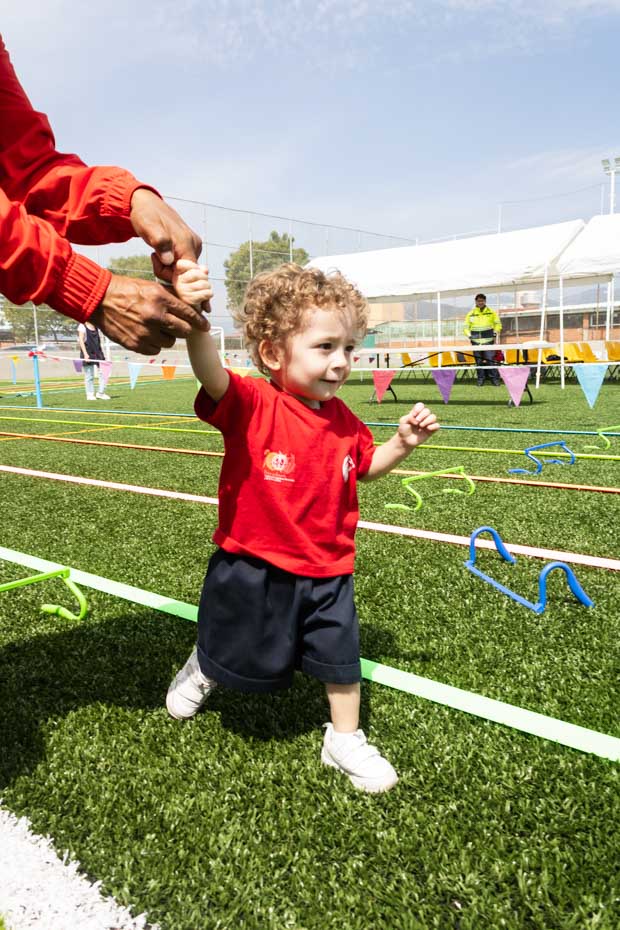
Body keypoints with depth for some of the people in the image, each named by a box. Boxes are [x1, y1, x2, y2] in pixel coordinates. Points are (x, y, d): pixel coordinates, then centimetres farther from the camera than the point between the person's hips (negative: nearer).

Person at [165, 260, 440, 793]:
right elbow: (213, 376, -41)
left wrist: (404, 442, -3)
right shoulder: (252, 404, -20)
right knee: (234, 654, 20)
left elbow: (365, 469, 14)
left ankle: (345, 740, 38)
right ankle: (201, 670, 56)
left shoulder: (344, 421, -3)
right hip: (252, 568, -3)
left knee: (342, 659, 13)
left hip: (326, 573, 4)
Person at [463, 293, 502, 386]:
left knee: (490, 360, -9)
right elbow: (466, 327, 12)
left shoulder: (491, 312, 8)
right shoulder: (471, 314, 9)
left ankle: (495, 378, -2)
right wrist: (469, 335, -4)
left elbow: (498, 324, 14)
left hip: (488, 341, -1)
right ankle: (480, 379, 13)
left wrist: (495, 332, -2)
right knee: (479, 362, 4)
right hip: (476, 341, 2)